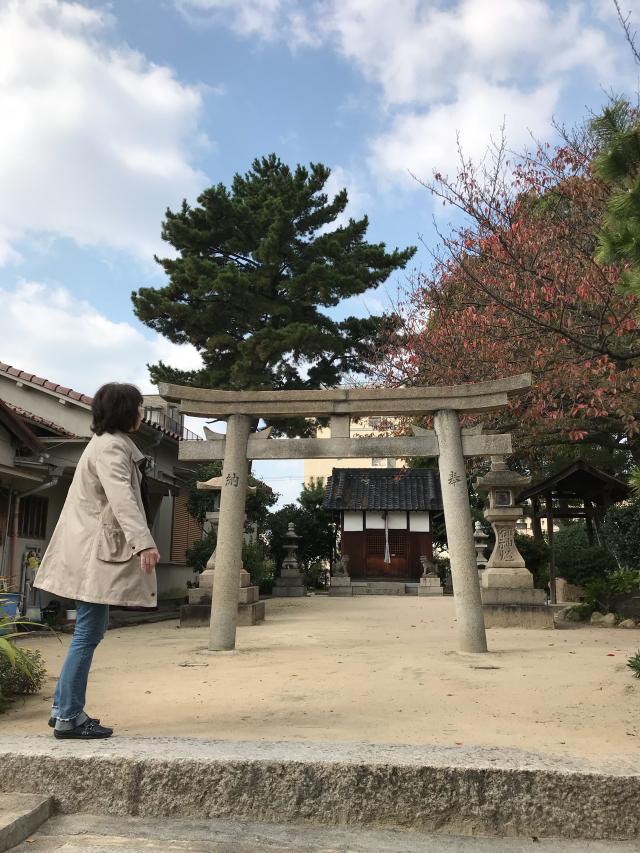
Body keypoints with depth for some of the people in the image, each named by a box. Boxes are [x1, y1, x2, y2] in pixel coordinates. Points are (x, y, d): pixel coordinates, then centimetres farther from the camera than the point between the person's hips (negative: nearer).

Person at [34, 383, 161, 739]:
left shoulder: (112, 443, 18)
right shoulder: (112, 447, -16)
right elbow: (122, 499, -31)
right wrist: (144, 542, -41)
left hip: (96, 547, 11)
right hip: (96, 550, -11)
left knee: (91, 630, 15)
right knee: (88, 634, -4)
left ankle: (64, 707, 24)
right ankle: (69, 718, 4)